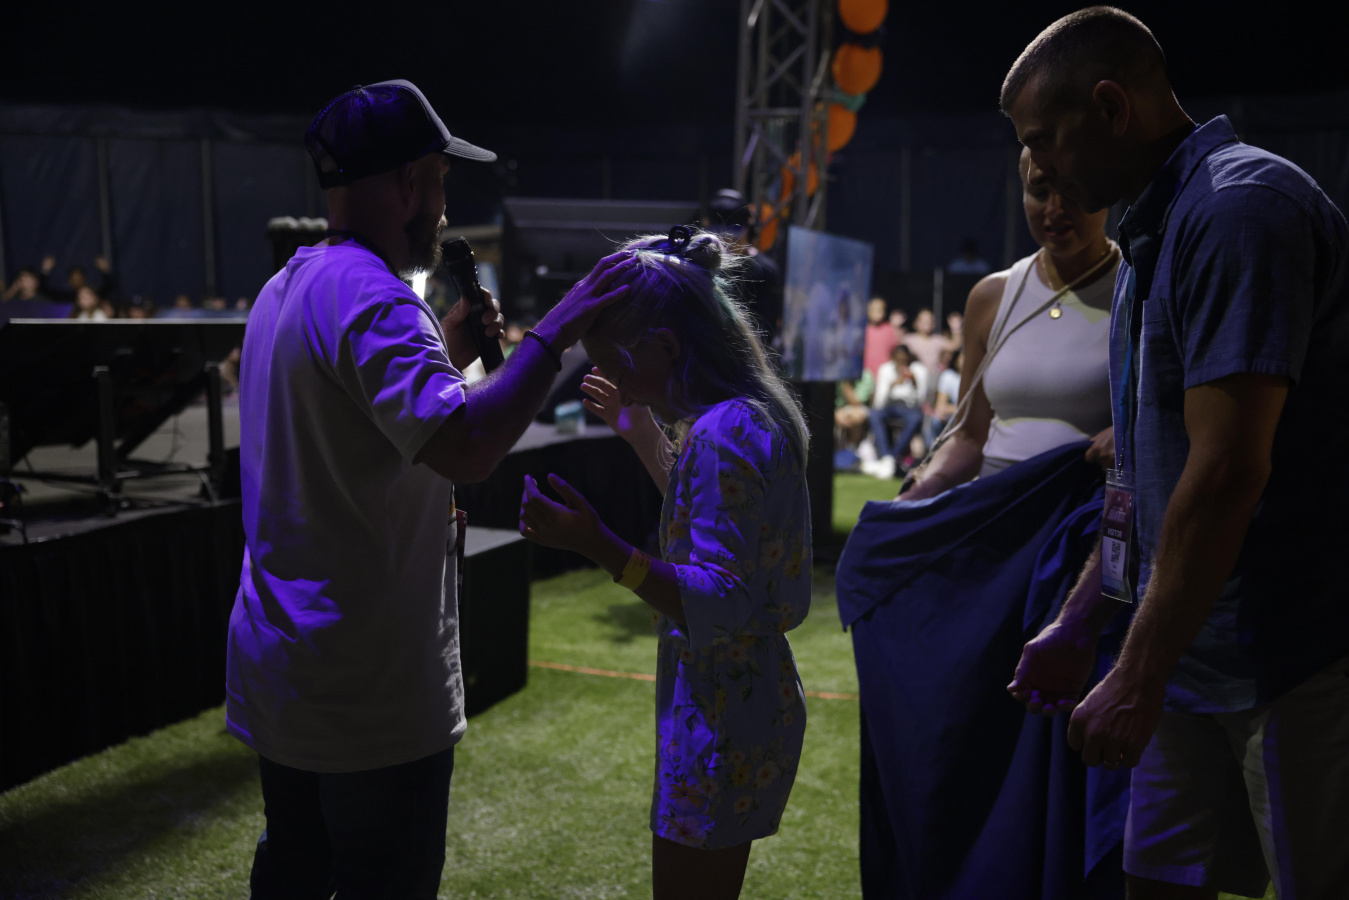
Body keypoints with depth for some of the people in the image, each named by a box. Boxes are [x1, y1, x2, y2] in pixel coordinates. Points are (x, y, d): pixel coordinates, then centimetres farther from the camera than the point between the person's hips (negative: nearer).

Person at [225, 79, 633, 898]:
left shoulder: (287, 290, 11)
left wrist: (446, 357, 15)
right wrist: (554, 333, -24)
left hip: (277, 669, 10)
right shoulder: (369, 296, -20)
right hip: (373, 690, -9)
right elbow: (466, 448, -34)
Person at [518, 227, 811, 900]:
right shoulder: (754, 415, 9)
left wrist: (598, 546, -35)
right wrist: (642, 434, 22)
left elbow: (718, 605, -27)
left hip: (718, 715, -10)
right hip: (750, 704, 10)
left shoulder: (724, 433, -23)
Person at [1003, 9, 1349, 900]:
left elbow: (1228, 470, -24)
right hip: (1197, 653, 9)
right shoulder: (1157, 231, 14)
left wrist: (1137, 678, -20)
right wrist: (1080, 624, 18)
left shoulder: (1242, 207, -17)